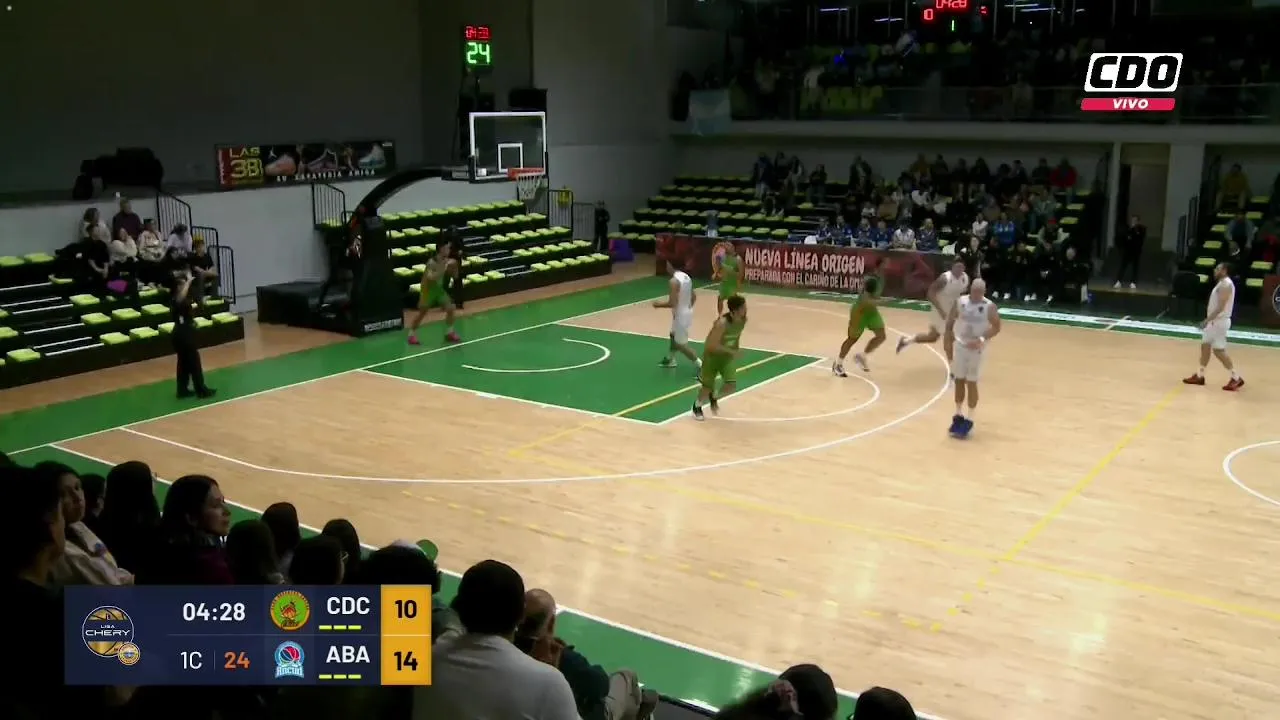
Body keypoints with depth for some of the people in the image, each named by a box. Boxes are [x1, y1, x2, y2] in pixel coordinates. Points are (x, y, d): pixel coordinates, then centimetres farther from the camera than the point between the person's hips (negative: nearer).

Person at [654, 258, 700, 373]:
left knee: (680, 344, -1)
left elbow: (672, 303, -26)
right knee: (673, 335, 29)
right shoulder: (686, 277, 5)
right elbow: (694, 296, 12)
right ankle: (669, 359, 46)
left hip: (680, 315, -9)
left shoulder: (673, 281, -23)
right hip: (687, 312, 9)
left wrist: (659, 304, -9)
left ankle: (702, 366, -2)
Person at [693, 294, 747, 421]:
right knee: (708, 387, 3)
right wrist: (731, 351, -27)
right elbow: (712, 345, -30)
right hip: (712, 355, -5)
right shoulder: (722, 323, -33)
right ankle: (697, 406, 35)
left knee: (732, 386, -8)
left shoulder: (743, 320, -12)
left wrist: (736, 350, 8)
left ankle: (714, 397, 25)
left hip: (727, 355, 5)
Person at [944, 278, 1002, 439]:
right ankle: (958, 416, 24)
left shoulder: (989, 307, -13)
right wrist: (949, 344, 2)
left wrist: (982, 339, -25)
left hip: (976, 349, -3)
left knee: (971, 383, 0)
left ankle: (969, 420, 9)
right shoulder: (960, 302, -3)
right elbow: (950, 323, 5)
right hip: (960, 345, 3)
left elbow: (996, 328, -10)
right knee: (959, 381, 10)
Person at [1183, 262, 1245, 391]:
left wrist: (1207, 320, -26)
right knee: (1205, 346, 14)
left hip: (1219, 321, -10)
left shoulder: (1226, 285, -18)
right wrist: (1208, 320, 22)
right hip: (1214, 321, 10)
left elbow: (1221, 306, -25)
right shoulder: (1222, 284, 13)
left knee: (1219, 350, -7)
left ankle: (1236, 378, -1)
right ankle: (1199, 376, 21)